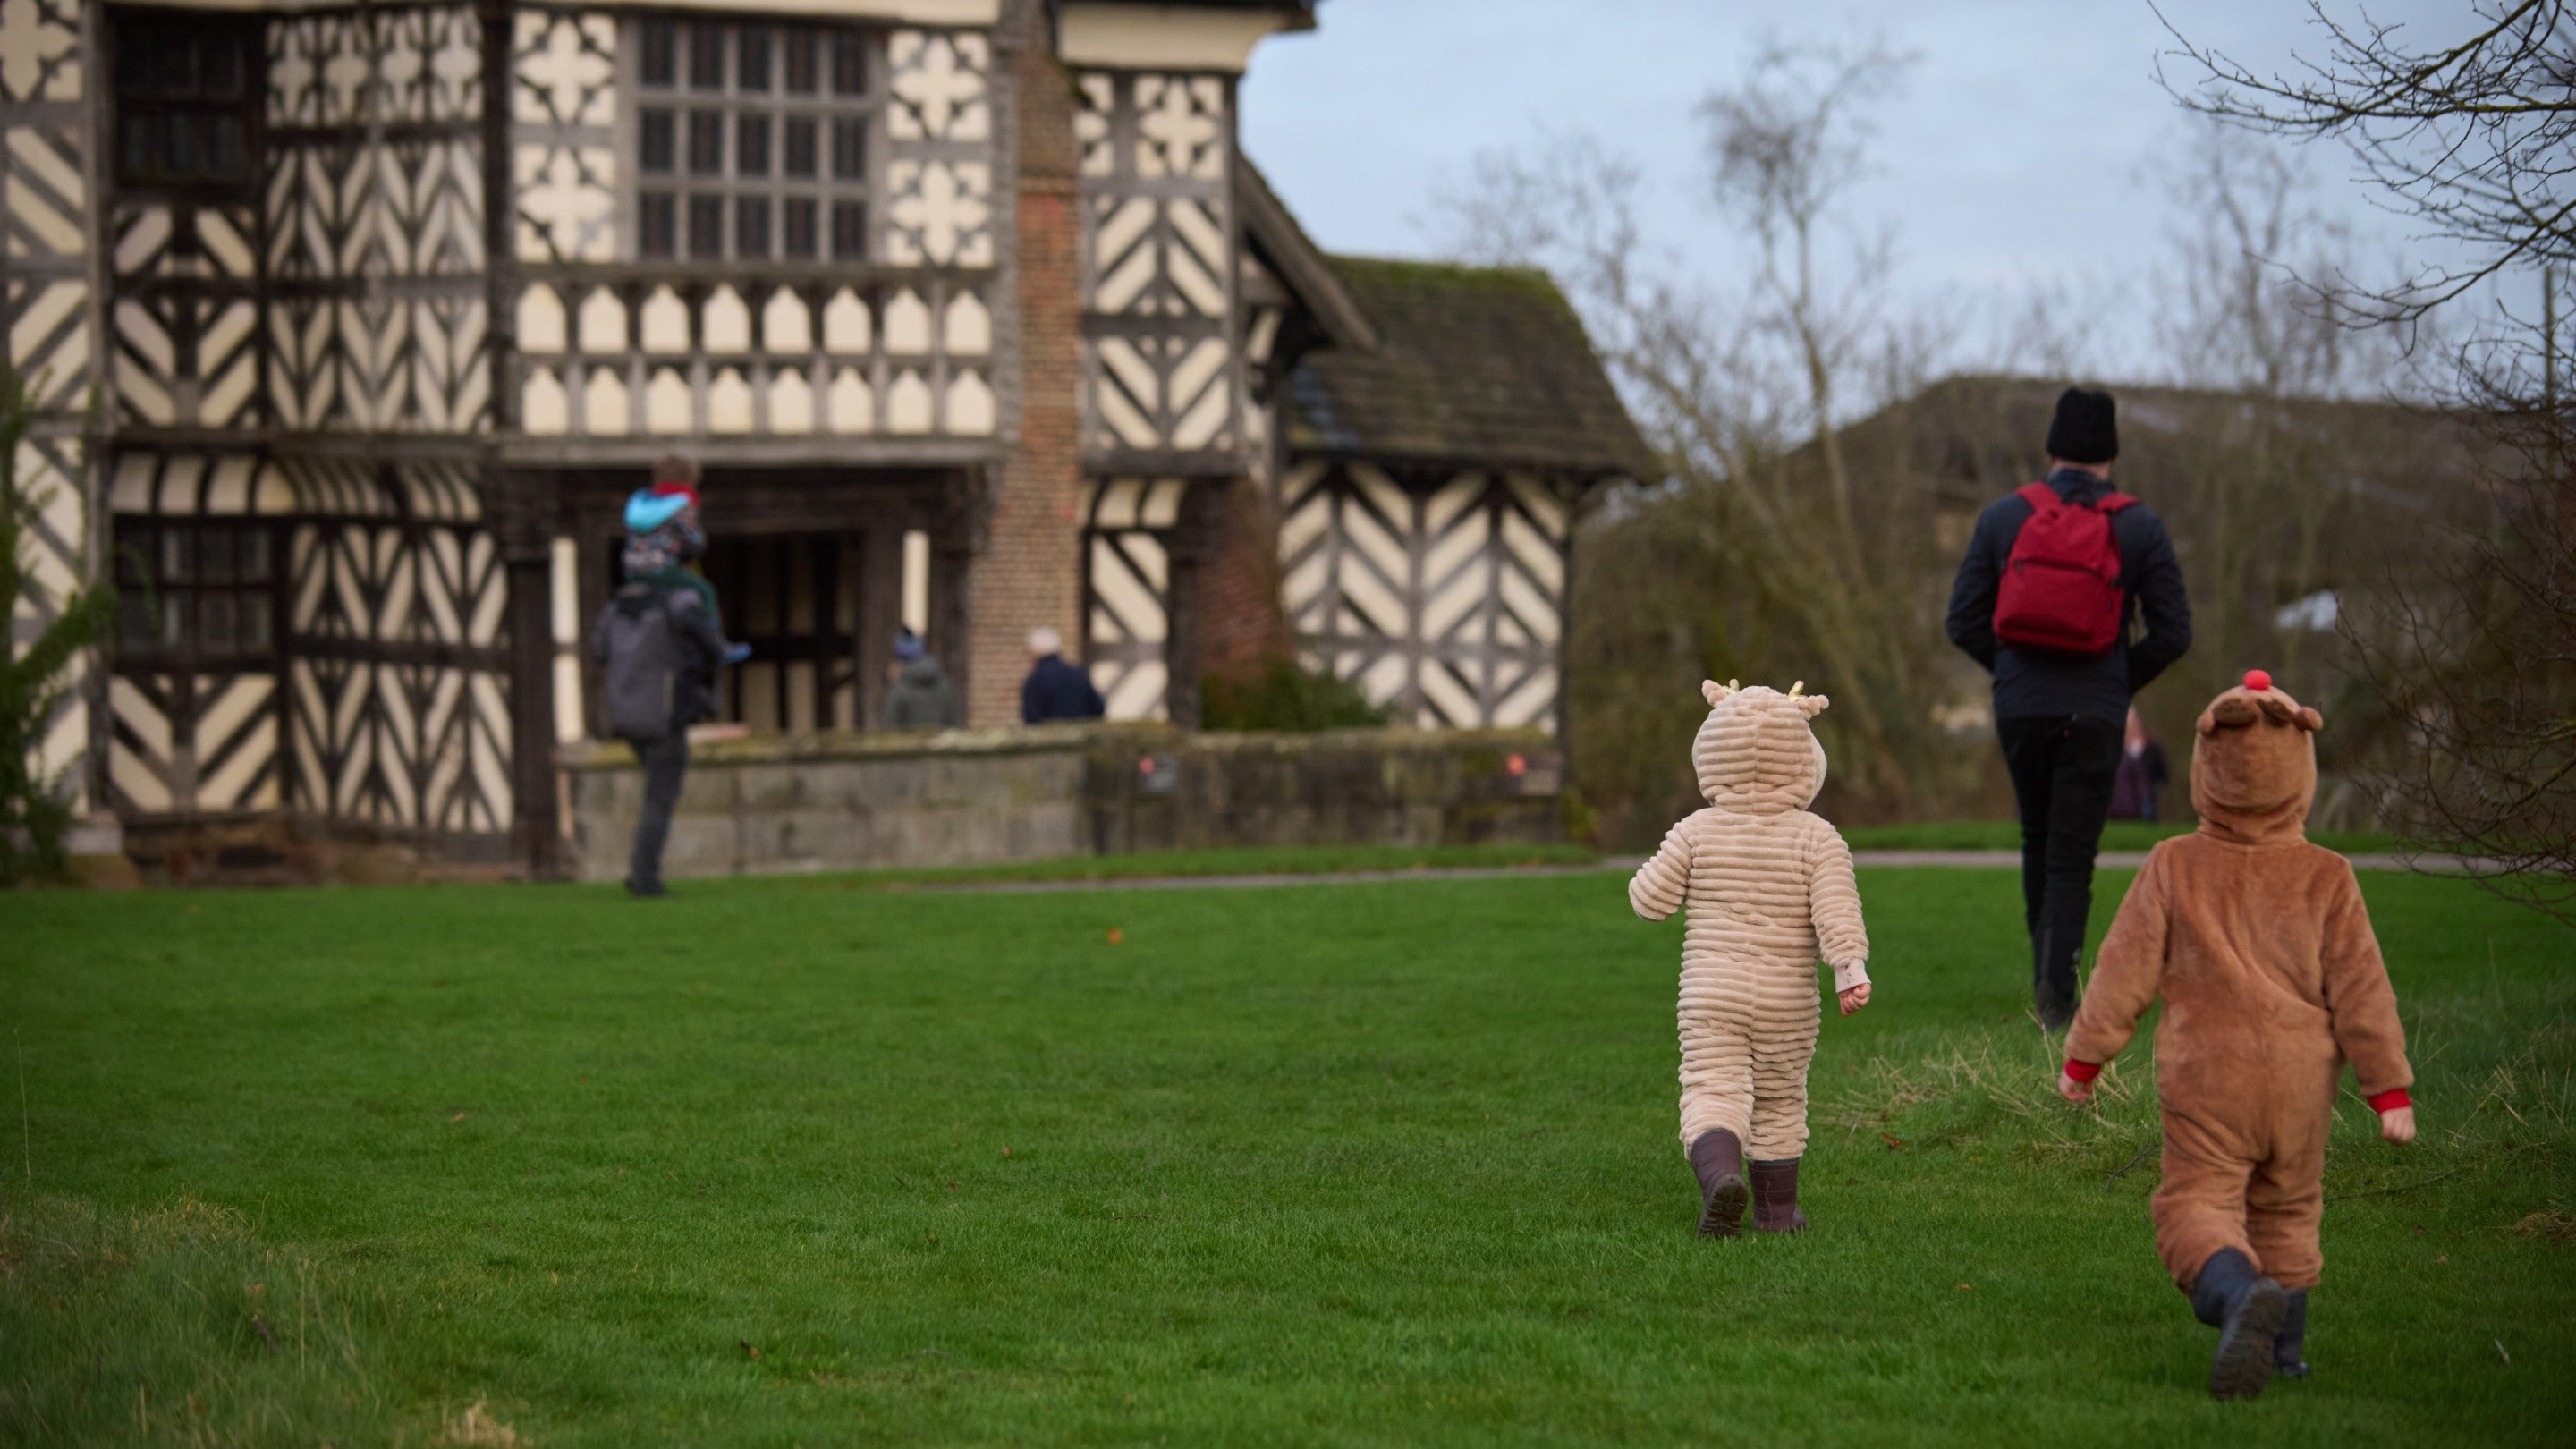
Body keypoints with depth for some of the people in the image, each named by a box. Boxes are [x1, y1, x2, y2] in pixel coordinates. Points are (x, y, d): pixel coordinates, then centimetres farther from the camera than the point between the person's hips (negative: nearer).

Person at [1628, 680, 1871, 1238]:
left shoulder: (1698, 831, -2)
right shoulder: (1816, 837, -3)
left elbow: (1651, 900, 0)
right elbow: (1836, 909, -15)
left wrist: (1651, 876, 20)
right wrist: (1851, 968, -19)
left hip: (1711, 999, -1)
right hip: (1787, 1003, 1)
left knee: (1712, 1093, -6)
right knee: (1779, 1102, 15)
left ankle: (1719, 1174, -34)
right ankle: (1776, 1210, 22)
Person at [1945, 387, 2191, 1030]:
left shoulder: (2003, 517, 1)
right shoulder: (2138, 527, -2)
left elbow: (1965, 623, 0)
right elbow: (2173, 632, -3)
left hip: (2019, 708, 2)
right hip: (2095, 715, -2)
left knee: (2040, 839, 21)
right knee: (2072, 857, 0)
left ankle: (2047, 973, 23)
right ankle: (2056, 991, -14)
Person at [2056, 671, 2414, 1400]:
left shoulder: (2173, 867, -5)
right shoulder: (2327, 878, -2)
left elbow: (2126, 971, -1)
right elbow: (2361, 991, -1)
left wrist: (2083, 1058, 10)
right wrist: (2389, 1089, 5)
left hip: (2205, 1077, -2)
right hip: (2301, 1080, 2)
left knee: (2197, 1209, -6)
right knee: (2286, 1211, 19)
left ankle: (2241, 1291, -36)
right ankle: (2282, 1352, 22)